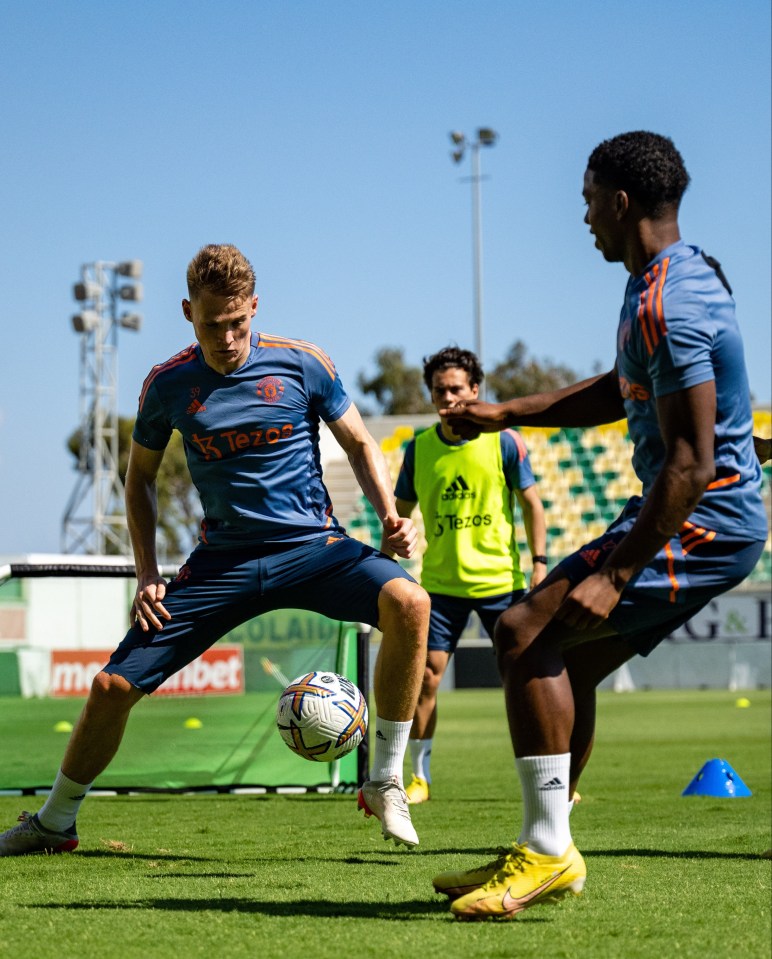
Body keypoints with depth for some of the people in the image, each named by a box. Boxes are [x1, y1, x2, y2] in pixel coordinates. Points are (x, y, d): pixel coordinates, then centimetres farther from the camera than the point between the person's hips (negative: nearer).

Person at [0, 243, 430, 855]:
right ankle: (53, 823, 21)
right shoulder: (168, 385, 0)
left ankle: (386, 783, -16)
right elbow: (141, 477, 14)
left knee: (407, 602, -31)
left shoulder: (303, 364, -5)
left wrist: (391, 517, -9)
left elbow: (359, 444, 8)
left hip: (313, 546, -1)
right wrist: (147, 574, 3)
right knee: (114, 685, -6)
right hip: (223, 561, 2)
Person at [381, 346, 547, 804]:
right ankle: (419, 775, 7)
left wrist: (540, 561, -8)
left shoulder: (504, 441, -4)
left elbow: (531, 503, 1)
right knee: (426, 675, -4)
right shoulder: (419, 448, 3)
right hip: (441, 582, 2)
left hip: (500, 579, -2)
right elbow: (400, 513, 11)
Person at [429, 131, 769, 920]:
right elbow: (619, 392, 29)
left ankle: (548, 849, -13)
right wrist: (505, 414, 24)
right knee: (564, 662, 14)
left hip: (703, 523, -10)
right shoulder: (678, 275, 13)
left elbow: (691, 465, -26)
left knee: (526, 631, -15)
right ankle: (540, 854, 20)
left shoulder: (665, 305, -21)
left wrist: (614, 576, -26)